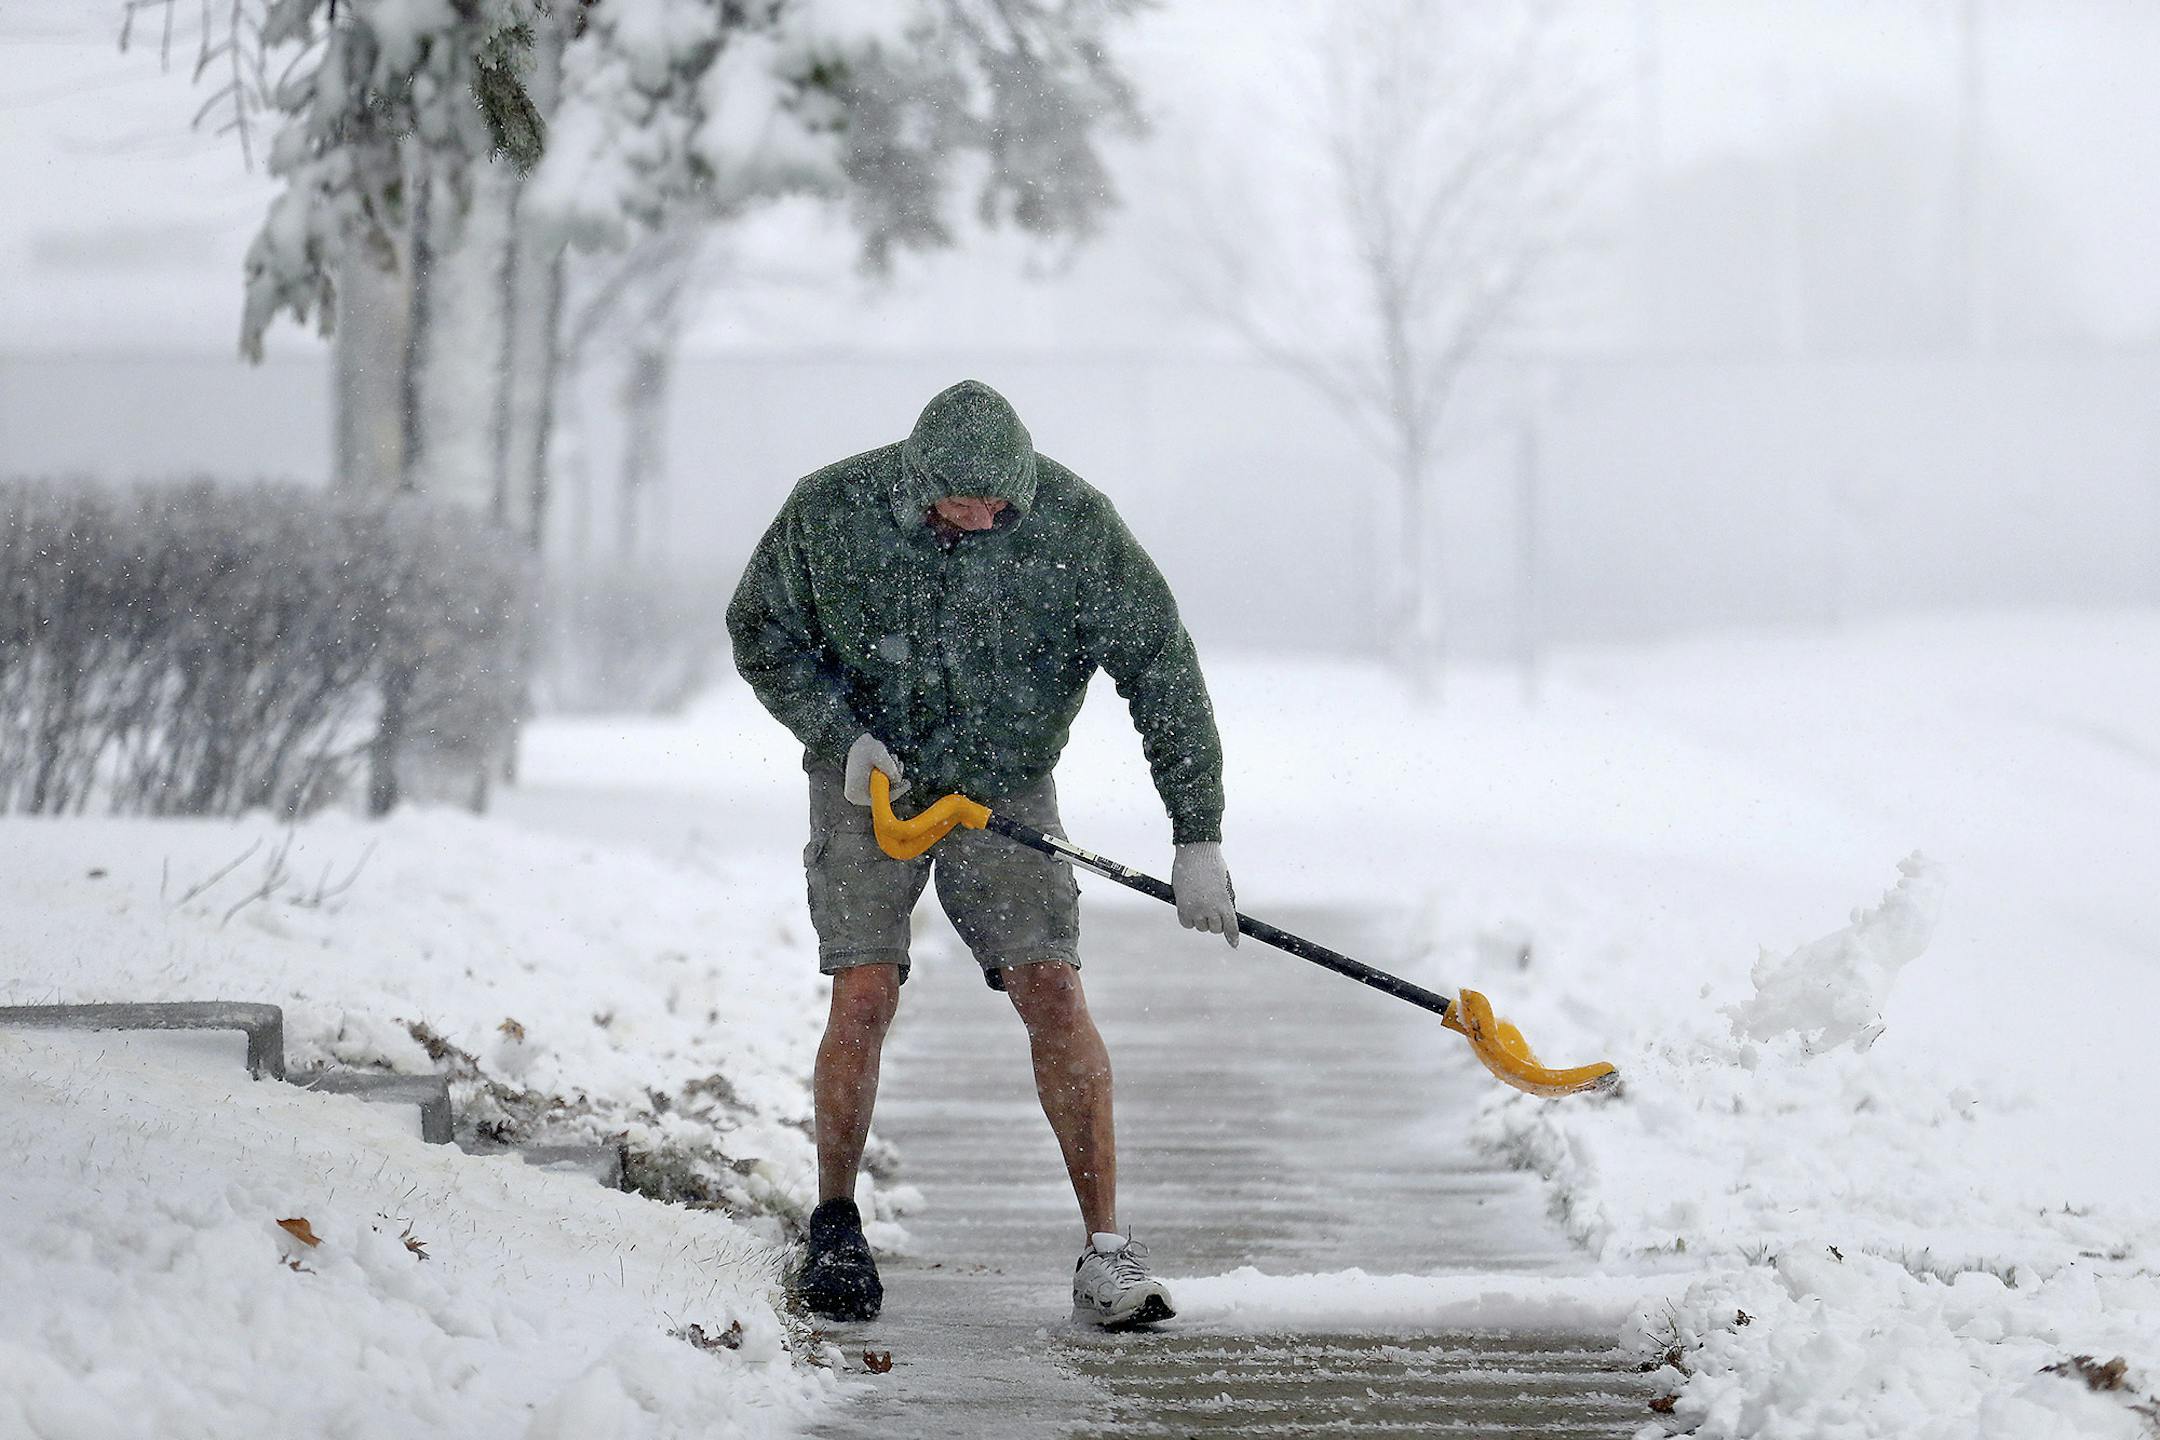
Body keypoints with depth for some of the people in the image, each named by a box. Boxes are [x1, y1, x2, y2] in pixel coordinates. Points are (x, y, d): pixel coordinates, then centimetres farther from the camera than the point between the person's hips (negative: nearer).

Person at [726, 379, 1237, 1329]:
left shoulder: (1073, 522, -19)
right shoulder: (831, 512, -17)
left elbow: (1159, 664, -15)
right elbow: (761, 632, -1)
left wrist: (1198, 839, -18)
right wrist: (842, 734, -16)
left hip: (1006, 786, 0)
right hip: (869, 778, 0)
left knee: (1052, 992, -12)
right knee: (865, 994, -12)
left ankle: (1106, 1255, -8)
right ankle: (834, 1227, 9)